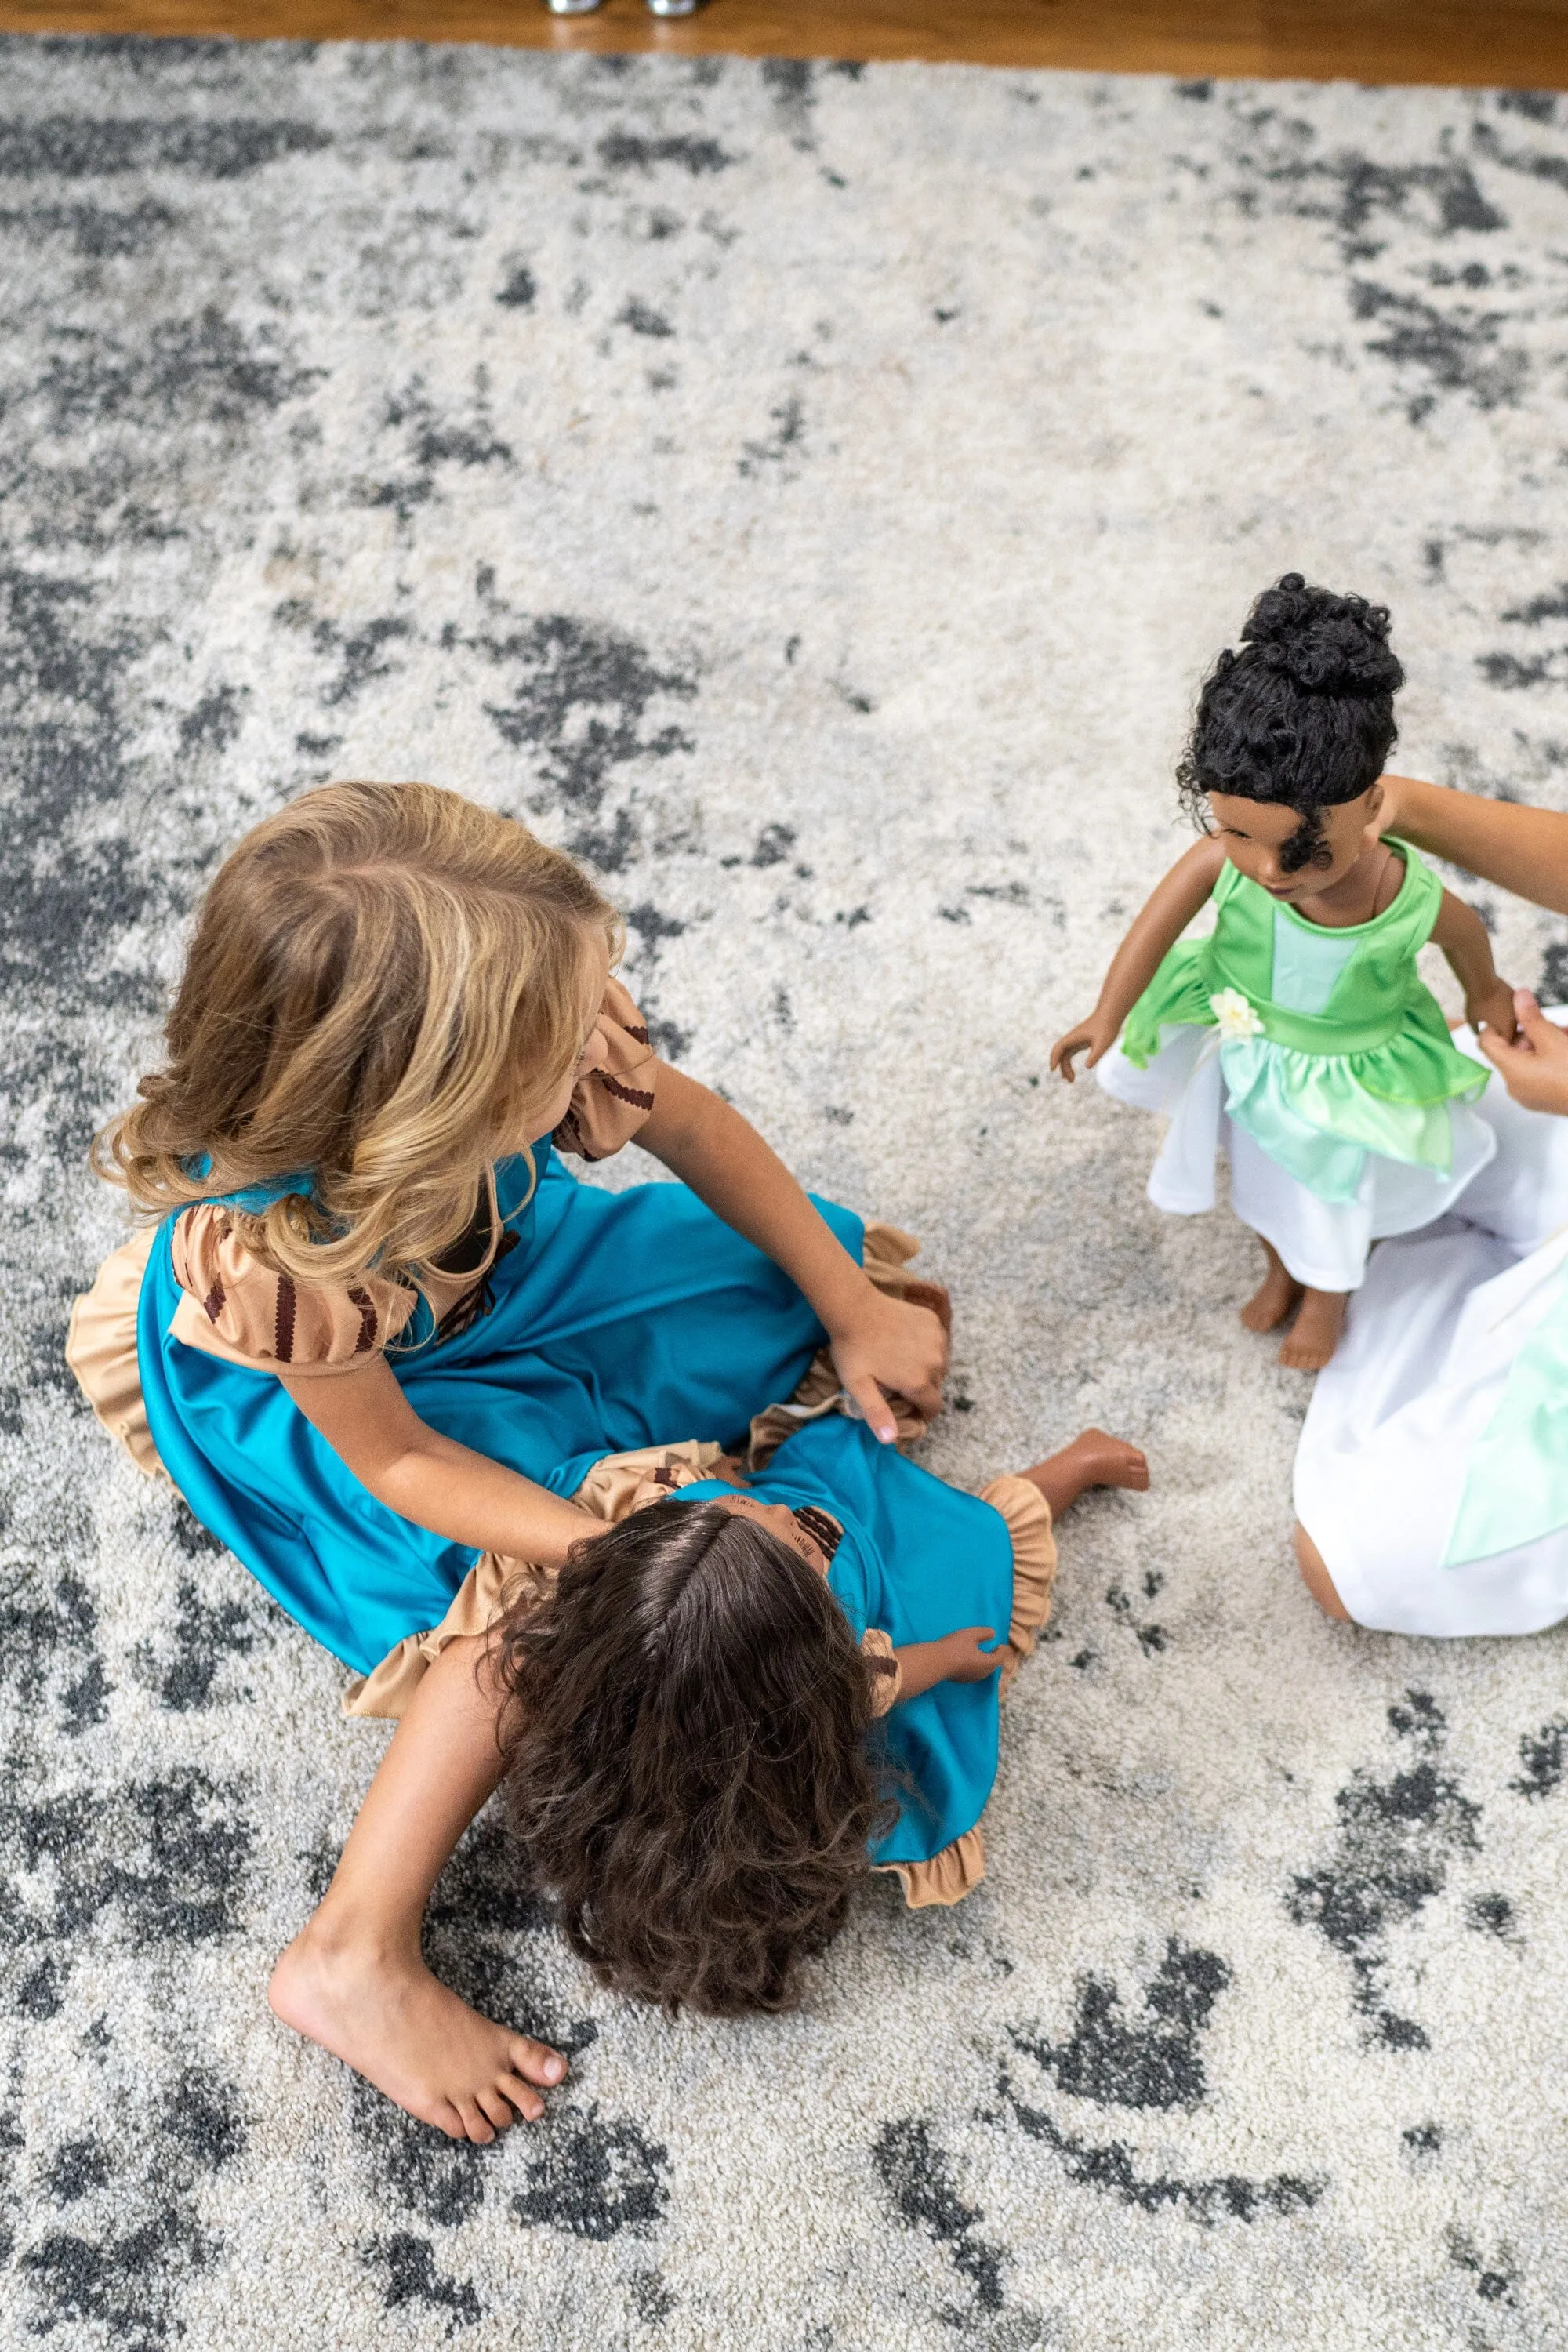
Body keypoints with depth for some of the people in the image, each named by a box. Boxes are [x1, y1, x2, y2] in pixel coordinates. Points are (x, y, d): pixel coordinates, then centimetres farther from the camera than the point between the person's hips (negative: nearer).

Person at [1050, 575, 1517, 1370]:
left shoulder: (1410, 901, -37)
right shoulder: (1226, 860, -36)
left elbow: (1465, 934, -14)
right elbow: (1159, 922, -20)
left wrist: (1485, 993, 7)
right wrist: (1106, 1016, -17)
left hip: (1350, 1073, -2)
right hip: (1250, 1047, 2)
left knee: (1334, 1191, 25)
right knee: (1263, 1171, 29)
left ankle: (1326, 1296, 58)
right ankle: (1280, 1268, 63)